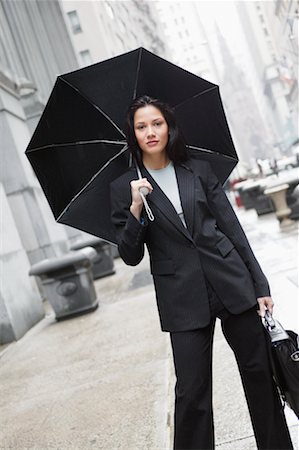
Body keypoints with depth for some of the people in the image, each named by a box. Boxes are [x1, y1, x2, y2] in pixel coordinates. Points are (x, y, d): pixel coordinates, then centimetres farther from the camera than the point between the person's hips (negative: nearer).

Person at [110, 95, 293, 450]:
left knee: (260, 372, 12)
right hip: (183, 298, -2)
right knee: (191, 393, -1)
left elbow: (233, 229, 5)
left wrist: (260, 285, 2)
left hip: (232, 283, 2)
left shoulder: (199, 170, 6)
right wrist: (135, 210, -17)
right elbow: (131, 257, -1)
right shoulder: (123, 188, 2)